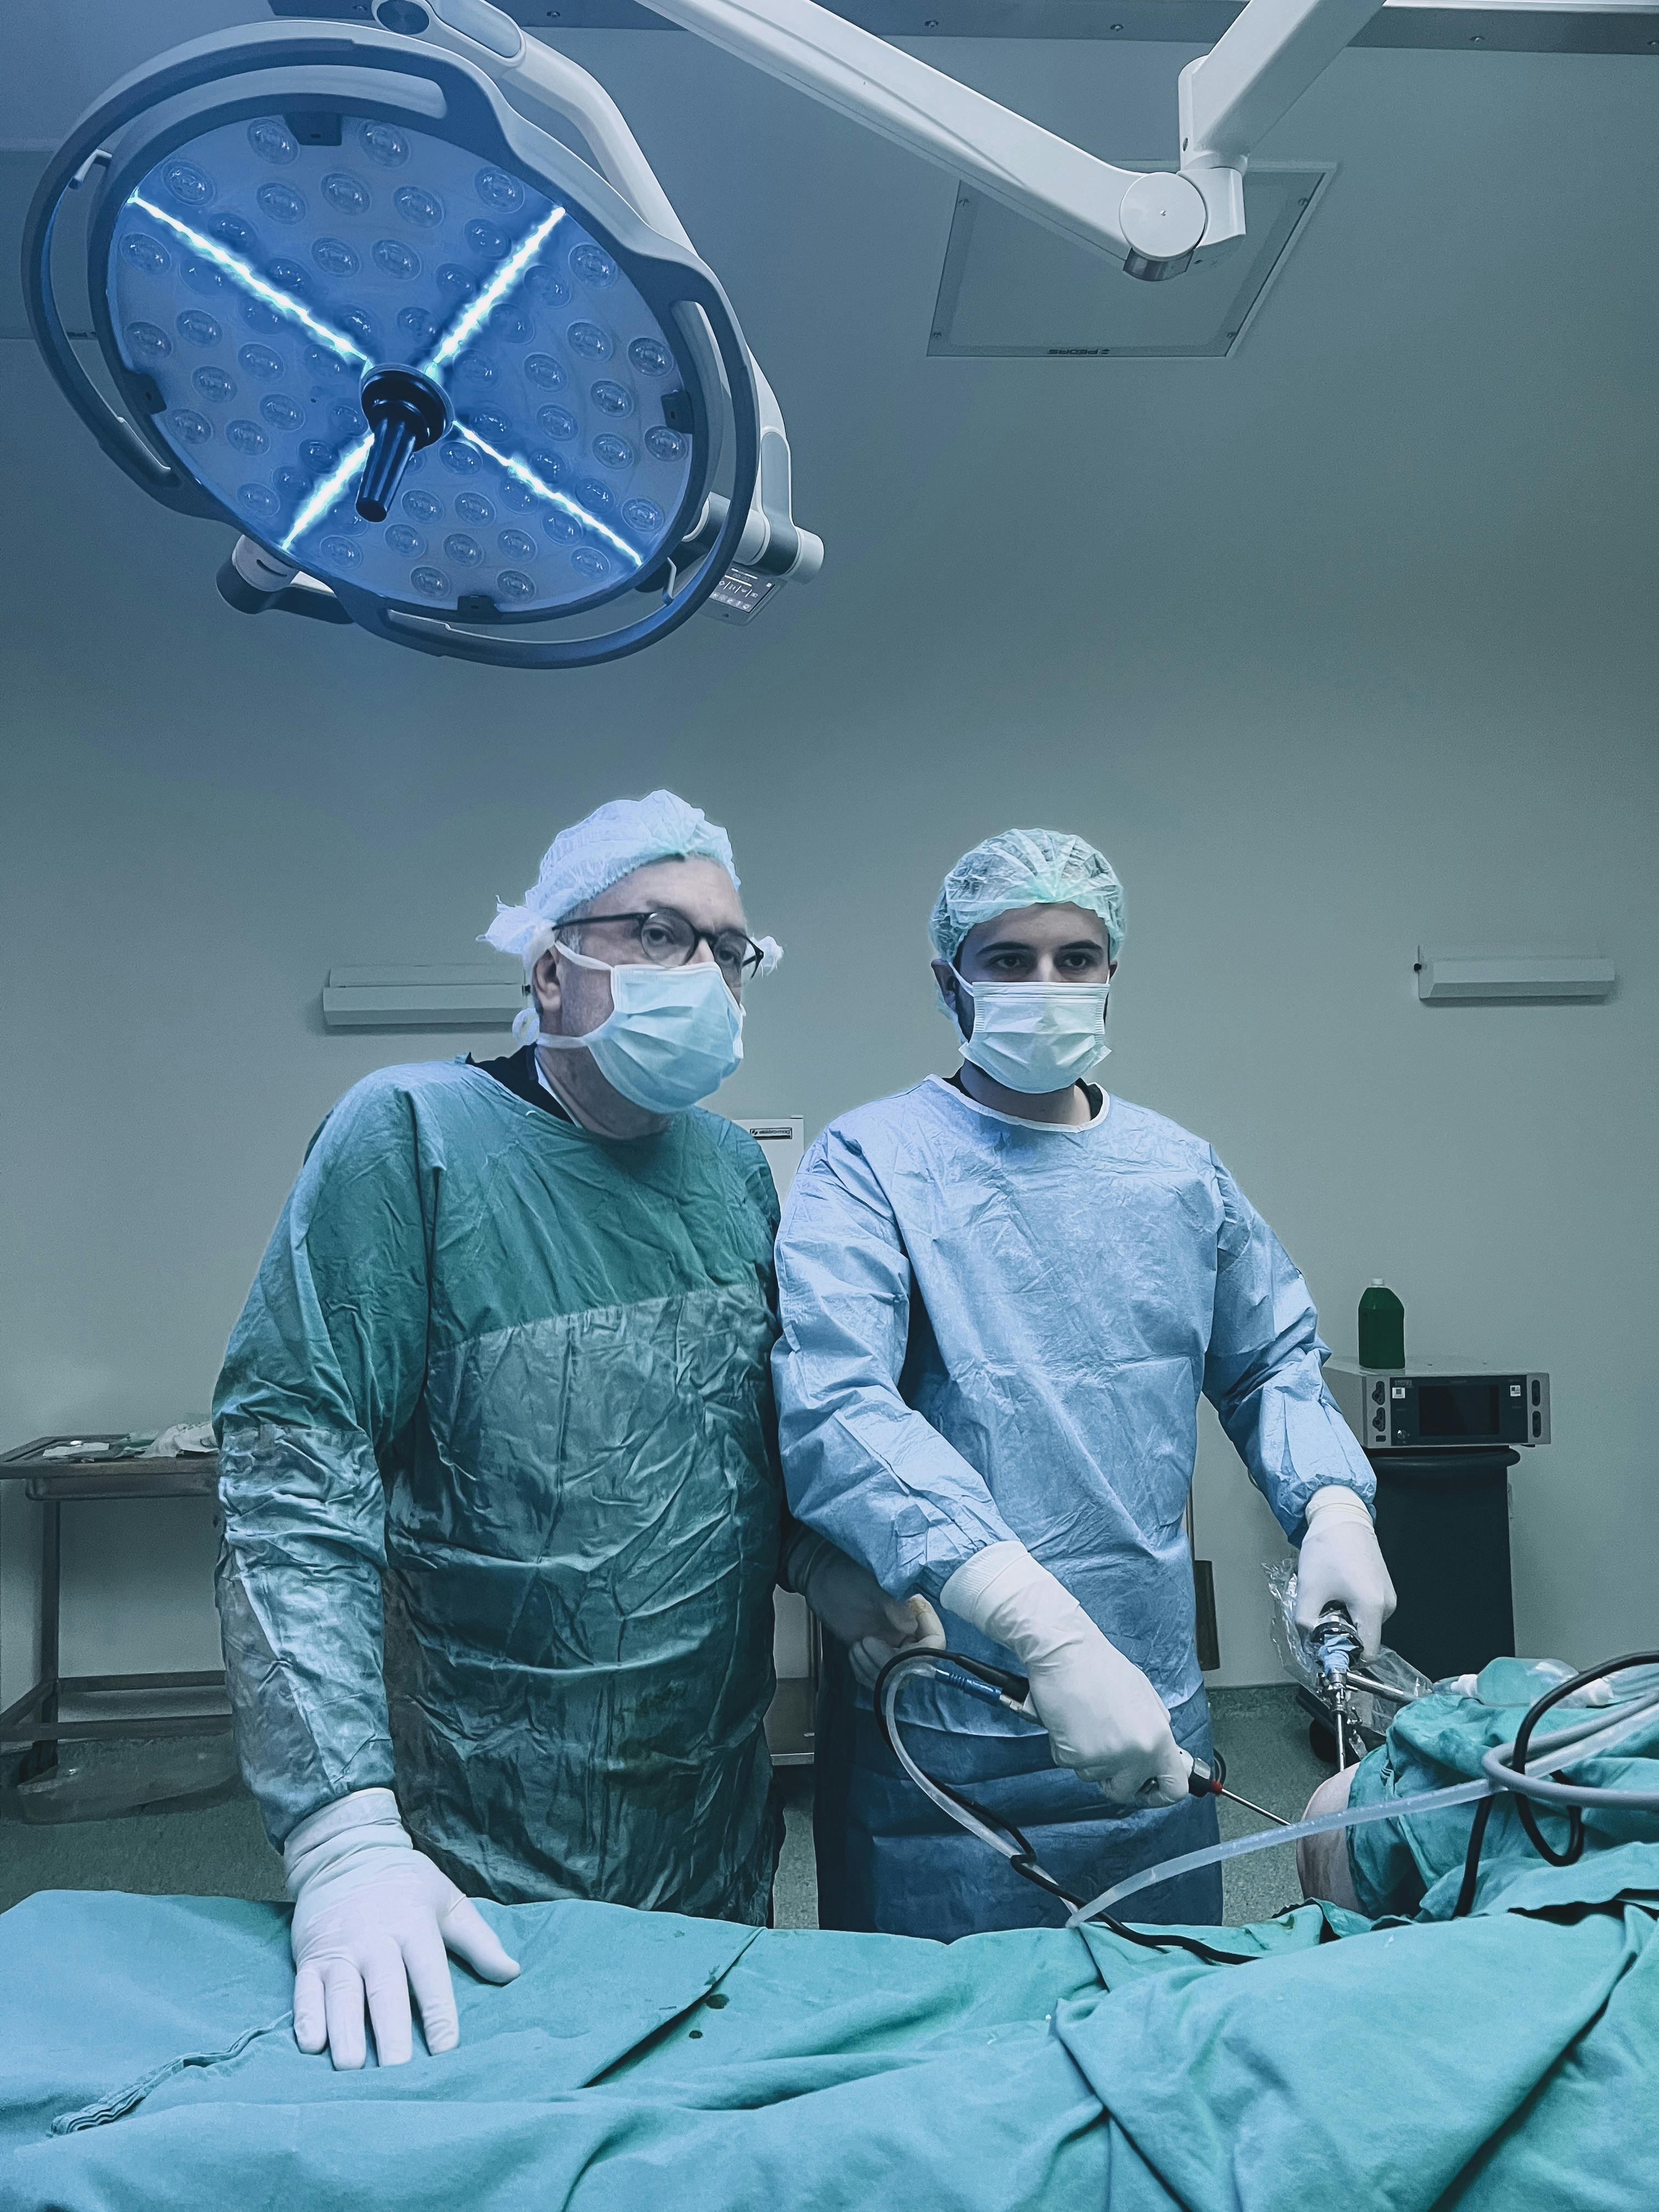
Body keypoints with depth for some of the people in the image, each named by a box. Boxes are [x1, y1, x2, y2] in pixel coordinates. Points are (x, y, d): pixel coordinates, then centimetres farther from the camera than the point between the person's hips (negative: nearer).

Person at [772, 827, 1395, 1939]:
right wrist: (1049, 1635, -32)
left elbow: (1272, 1357, 18)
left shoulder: (1179, 1169, 7)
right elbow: (834, 1411, -24)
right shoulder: (871, 1164, -10)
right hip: (943, 1738, -5)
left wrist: (1334, 1507, -2)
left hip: (1158, 1719, 5)